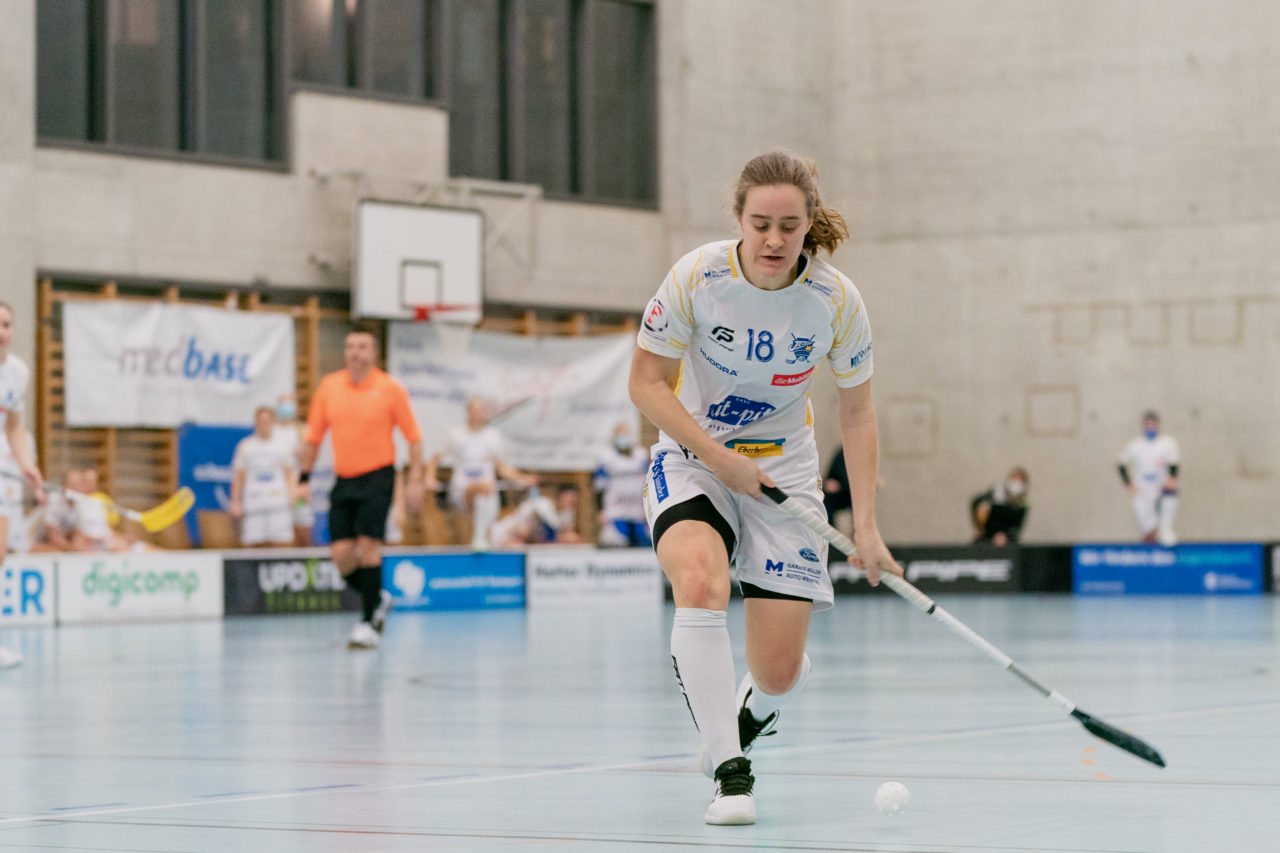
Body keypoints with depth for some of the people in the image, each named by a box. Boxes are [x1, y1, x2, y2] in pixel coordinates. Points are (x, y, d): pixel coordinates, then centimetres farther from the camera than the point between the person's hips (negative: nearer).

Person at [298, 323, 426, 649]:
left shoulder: (390, 389, -4)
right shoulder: (329, 386, 5)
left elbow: (413, 437, 0)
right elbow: (314, 437, 14)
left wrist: (415, 481, -7)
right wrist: (304, 478, 10)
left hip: (377, 478, -4)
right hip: (343, 481, 4)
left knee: (367, 547, -15)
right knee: (341, 554, -4)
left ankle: (368, 623, -7)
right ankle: (378, 598, 24)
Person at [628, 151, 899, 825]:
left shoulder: (836, 301, -14)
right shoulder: (697, 277, -19)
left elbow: (856, 414, -2)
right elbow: (646, 384, -10)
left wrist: (865, 526, -6)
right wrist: (721, 459, -19)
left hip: (783, 470, 1)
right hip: (691, 456, -1)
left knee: (780, 673, -4)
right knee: (700, 582, -34)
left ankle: (747, 716, 36)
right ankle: (730, 773, -26)